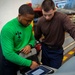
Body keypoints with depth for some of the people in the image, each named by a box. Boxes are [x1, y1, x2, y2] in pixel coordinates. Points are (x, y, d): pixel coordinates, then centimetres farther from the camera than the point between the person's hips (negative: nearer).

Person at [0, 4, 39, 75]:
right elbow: (8, 54, -30)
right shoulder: (8, 29, -24)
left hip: (26, 59, 6)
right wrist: (29, 63, -29)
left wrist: (30, 45, -11)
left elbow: (33, 39, 13)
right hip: (10, 63, -6)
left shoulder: (29, 26, -2)